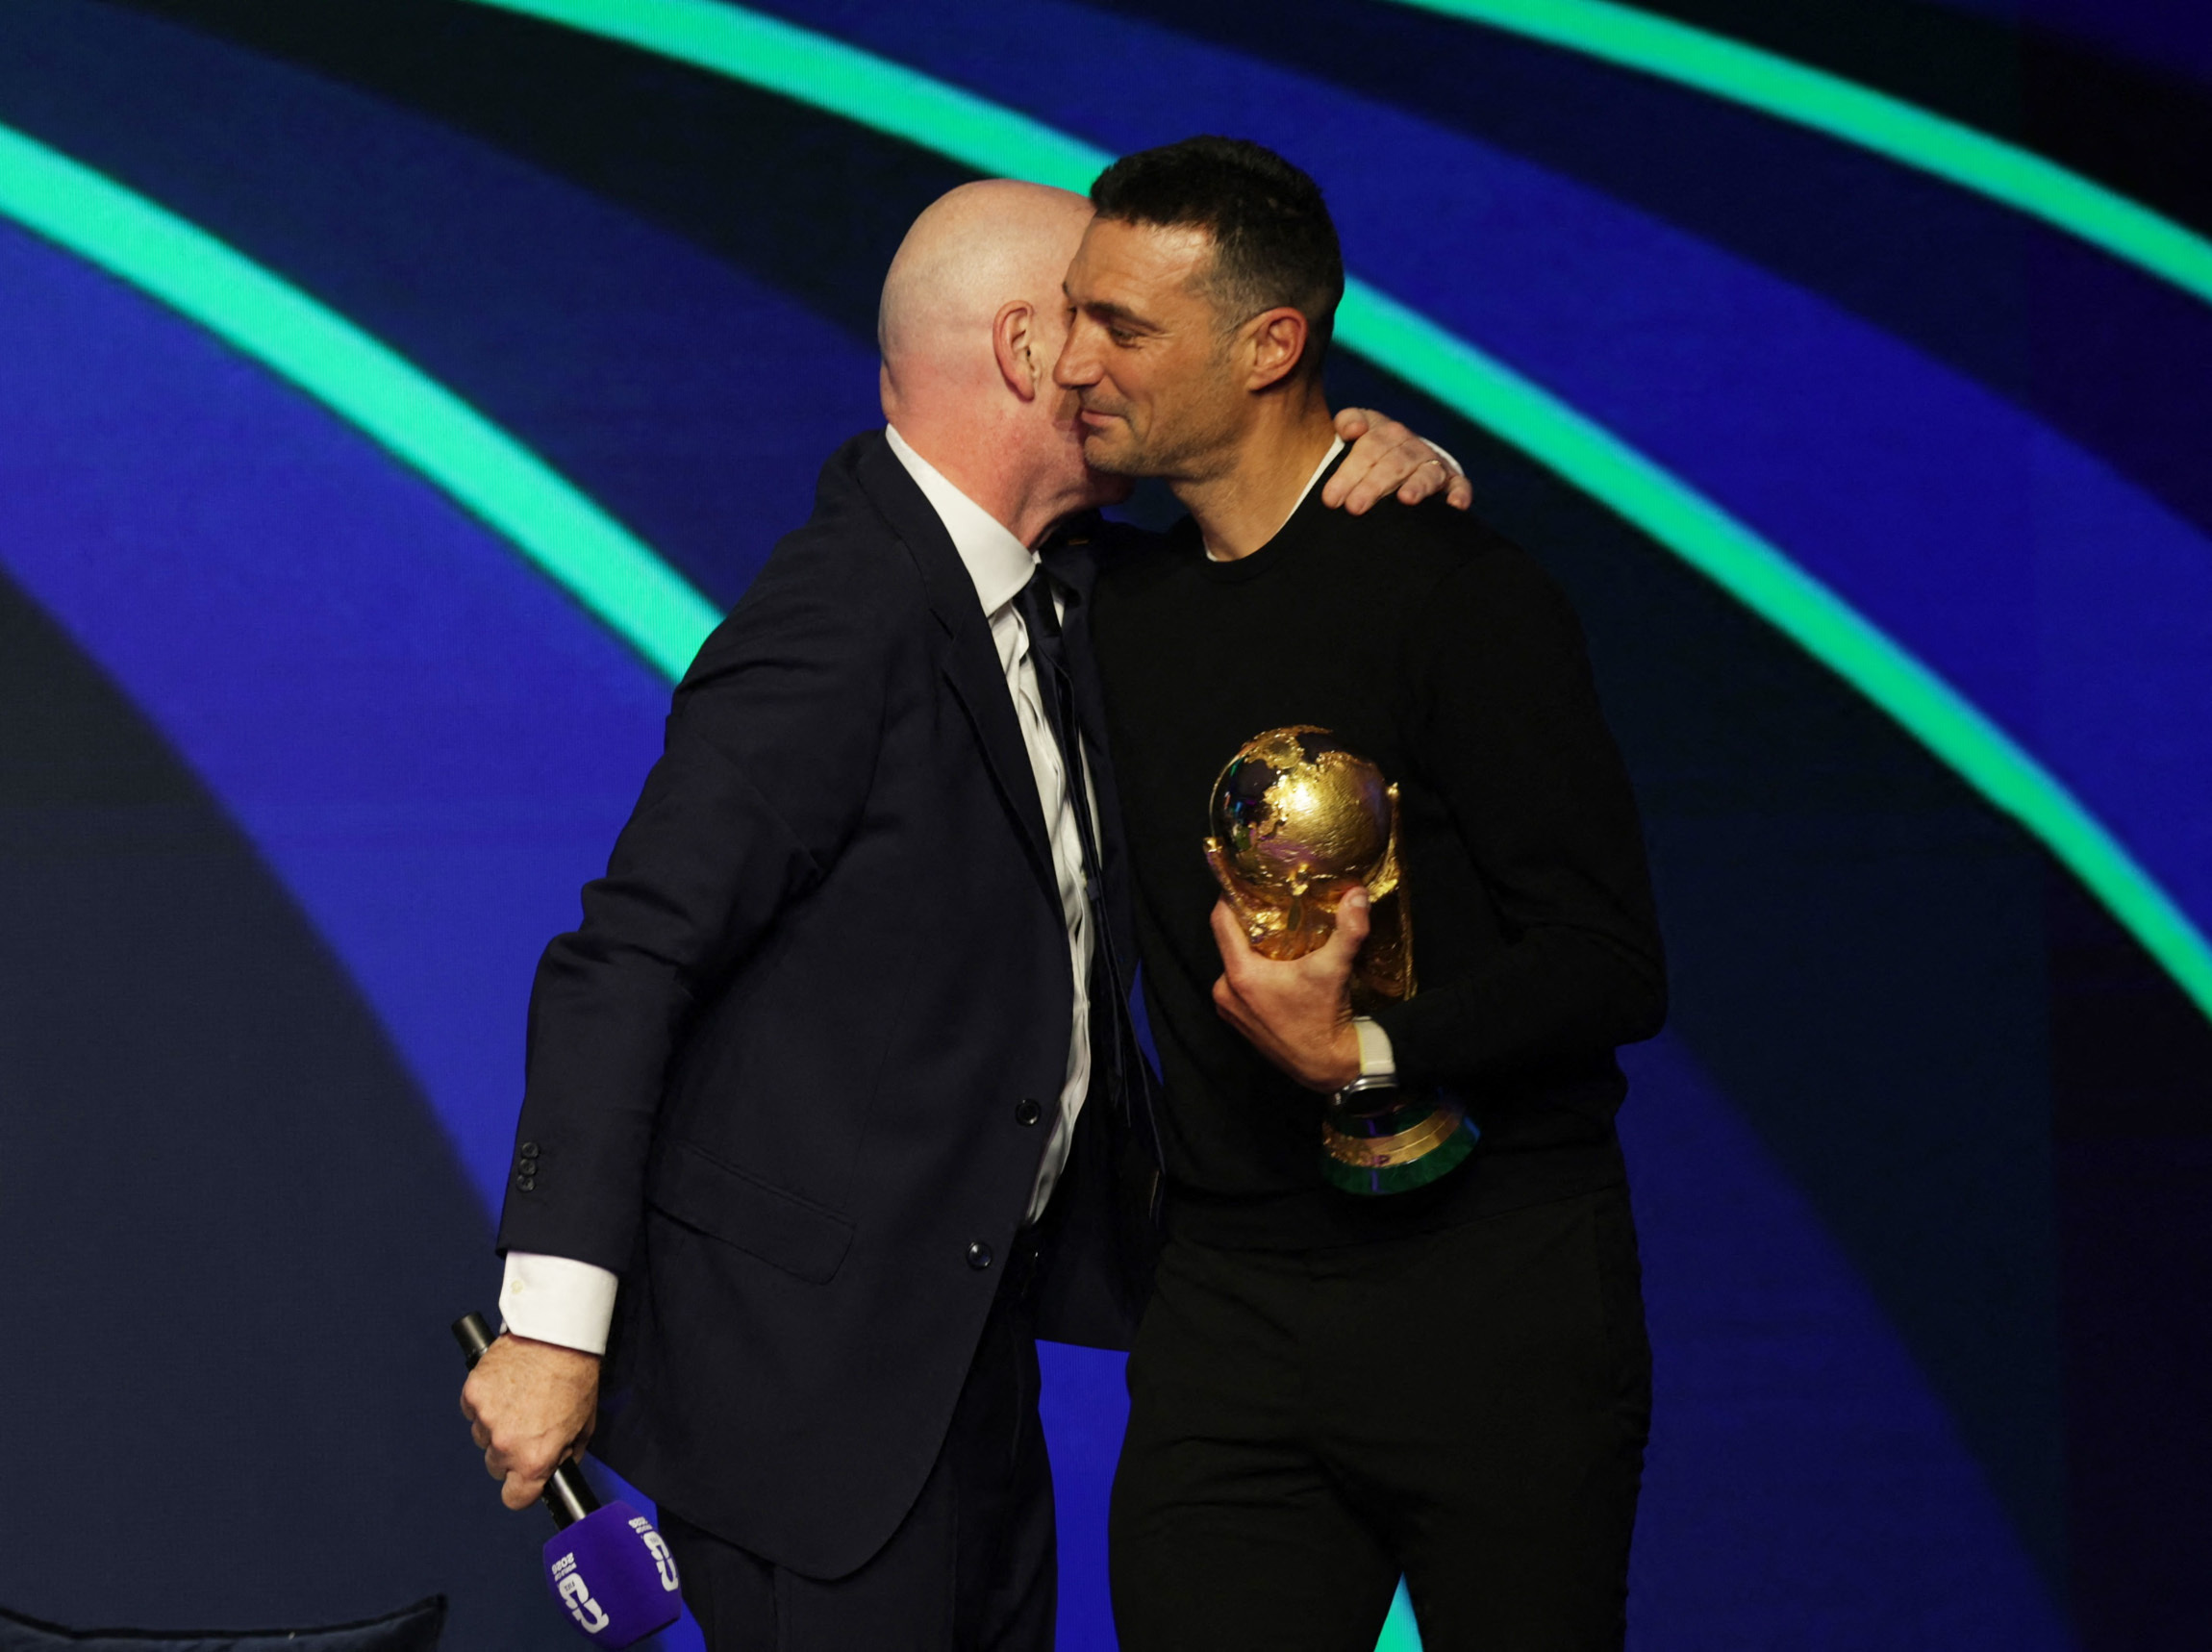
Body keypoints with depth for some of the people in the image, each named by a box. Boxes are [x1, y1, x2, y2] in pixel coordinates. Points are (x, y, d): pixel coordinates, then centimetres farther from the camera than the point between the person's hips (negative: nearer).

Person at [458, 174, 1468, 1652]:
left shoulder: (1040, 595, 7)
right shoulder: (844, 629, -21)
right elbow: (626, 965, -23)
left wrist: (1360, 476, 1)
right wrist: (554, 1324, -27)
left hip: (965, 1344, 10)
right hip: (806, 1354, -10)